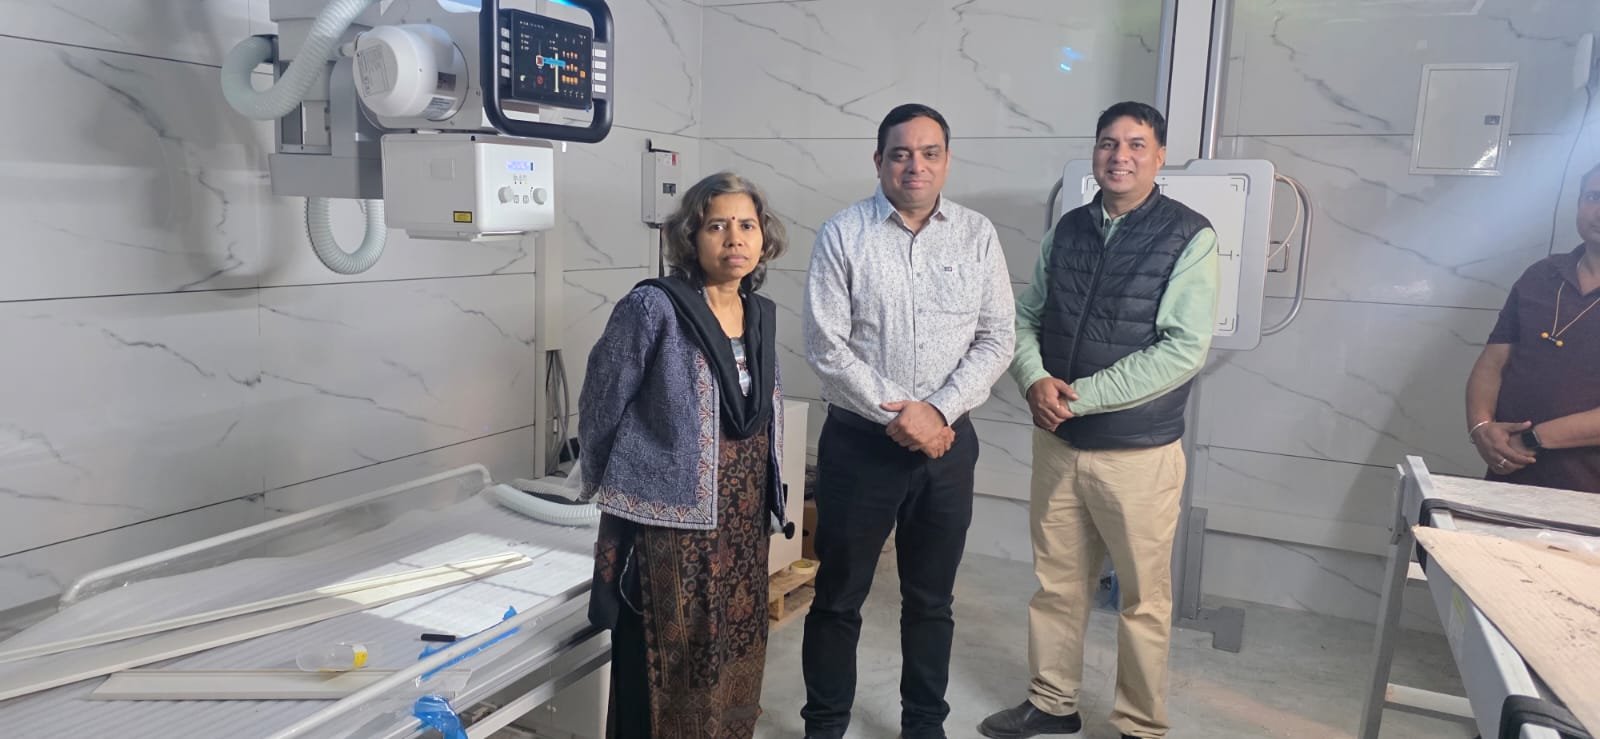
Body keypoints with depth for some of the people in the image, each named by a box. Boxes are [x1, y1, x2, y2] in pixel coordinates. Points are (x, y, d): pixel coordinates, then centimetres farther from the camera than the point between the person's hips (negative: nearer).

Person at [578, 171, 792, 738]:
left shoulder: (762, 314, 6)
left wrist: (766, 496, 15)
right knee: (663, 671, 5)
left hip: (744, 522, 6)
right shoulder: (653, 307, -13)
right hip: (669, 522, -6)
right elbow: (599, 409, -6)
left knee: (732, 662, 16)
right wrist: (615, 490, 4)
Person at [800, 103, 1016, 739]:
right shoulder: (843, 235, -5)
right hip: (860, 440, -2)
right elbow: (826, 346, -10)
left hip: (949, 441, 2)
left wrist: (937, 410, -13)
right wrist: (895, 415, -14)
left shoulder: (977, 236, 2)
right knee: (838, 597, 9)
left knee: (931, 600, 15)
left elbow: (996, 339, 0)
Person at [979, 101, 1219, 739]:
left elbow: (1184, 350, -16)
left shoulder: (1190, 237, -9)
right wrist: (1034, 380, -11)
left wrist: (1080, 396, -18)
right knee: (1056, 582, 16)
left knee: (1144, 598, 9)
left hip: (1139, 451, -4)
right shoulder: (1067, 231, 7)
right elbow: (1025, 318, 10)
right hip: (1057, 442, 5)